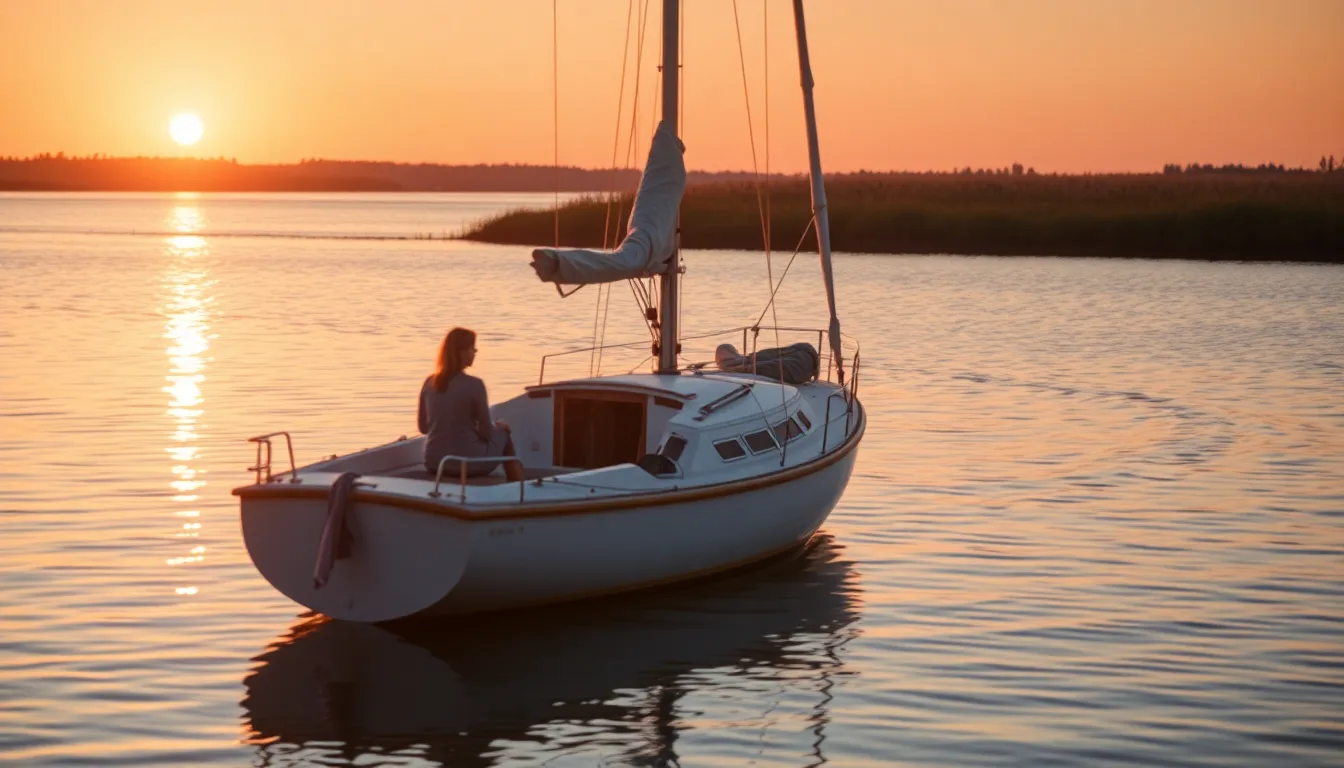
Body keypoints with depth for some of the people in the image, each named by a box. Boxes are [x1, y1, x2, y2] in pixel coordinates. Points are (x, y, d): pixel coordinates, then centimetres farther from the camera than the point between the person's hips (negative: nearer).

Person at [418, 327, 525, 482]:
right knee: (503, 433, 24)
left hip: (434, 463, 6)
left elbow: (423, 427, 11)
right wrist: (497, 427, 14)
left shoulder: (429, 383, 1)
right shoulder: (474, 385, -16)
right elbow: (486, 433, -9)